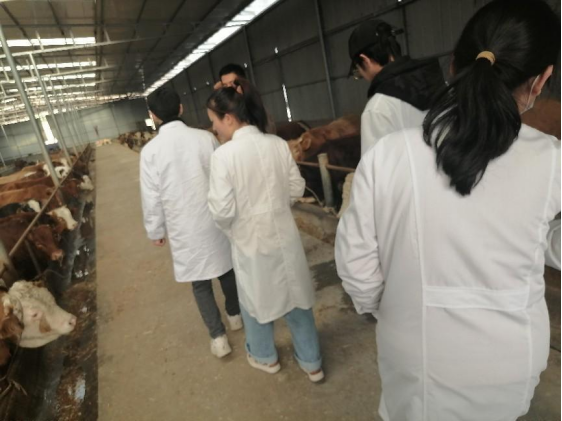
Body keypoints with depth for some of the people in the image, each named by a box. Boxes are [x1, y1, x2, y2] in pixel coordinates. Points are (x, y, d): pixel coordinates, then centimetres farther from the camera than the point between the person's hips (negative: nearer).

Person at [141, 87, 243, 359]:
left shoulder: (150, 151, -13)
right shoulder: (206, 138, -9)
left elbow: (152, 198, -7)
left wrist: (155, 231, 8)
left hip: (184, 229, -2)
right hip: (215, 220, 2)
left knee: (200, 283, 13)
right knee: (226, 268, 22)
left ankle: (218, 337, 19)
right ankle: (235, 315, 42)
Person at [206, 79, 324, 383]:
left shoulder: (224, 155, -19)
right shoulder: (278, 144, -5)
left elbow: (222, 211, -19)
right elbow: (296, 189, 2)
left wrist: (229, 227, 3)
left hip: (250, 240, -4)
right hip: (284, 235, 4)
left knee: (255, 300, 20)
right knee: (294, 296, 18)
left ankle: (265, 357, 44)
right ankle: (311, 362, 35)